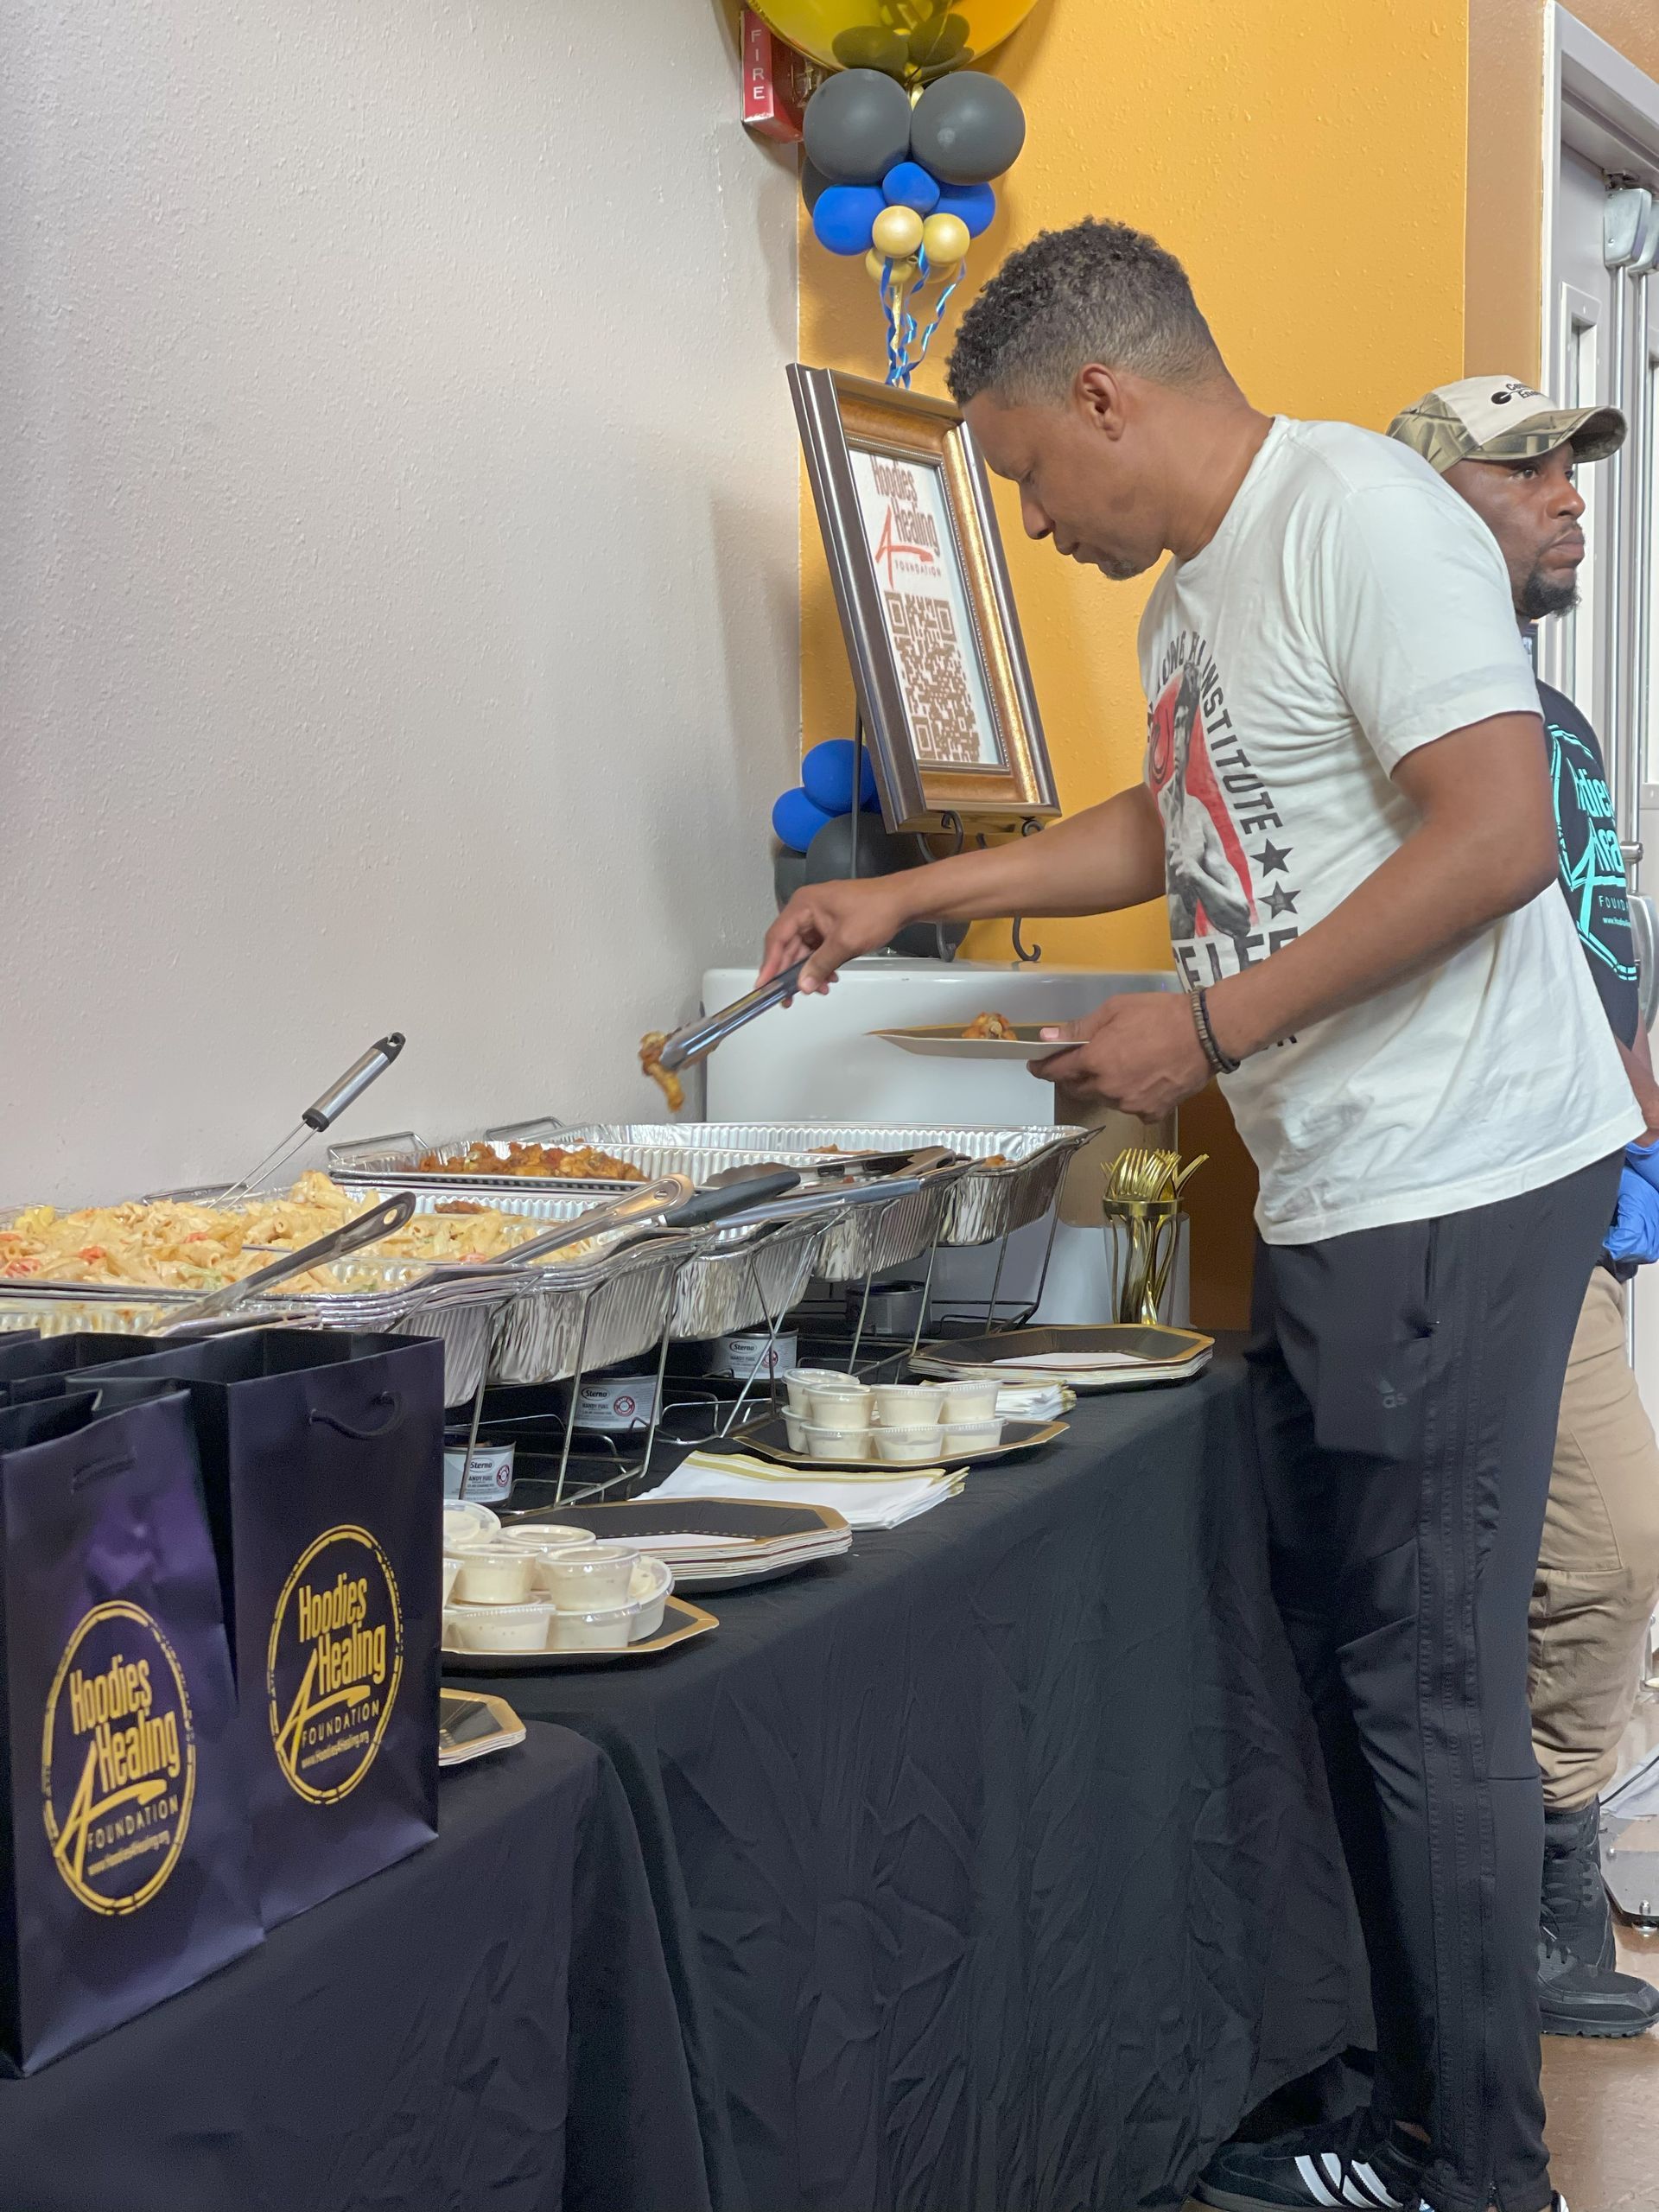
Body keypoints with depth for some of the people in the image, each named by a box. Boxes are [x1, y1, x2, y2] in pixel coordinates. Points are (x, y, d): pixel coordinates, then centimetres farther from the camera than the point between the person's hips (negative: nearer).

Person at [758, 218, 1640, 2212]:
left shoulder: (1359, 518, -13)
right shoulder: (1195, 585, 18)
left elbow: (1498, 837, -22)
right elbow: (1177, 824, 33)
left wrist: (1210, 1027, -18)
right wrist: (905, 900, 29)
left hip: (1453, 1190, -10)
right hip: (1333, 1199, 10)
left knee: (1426, 1682, -4)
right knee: (1346, 1654, 14)